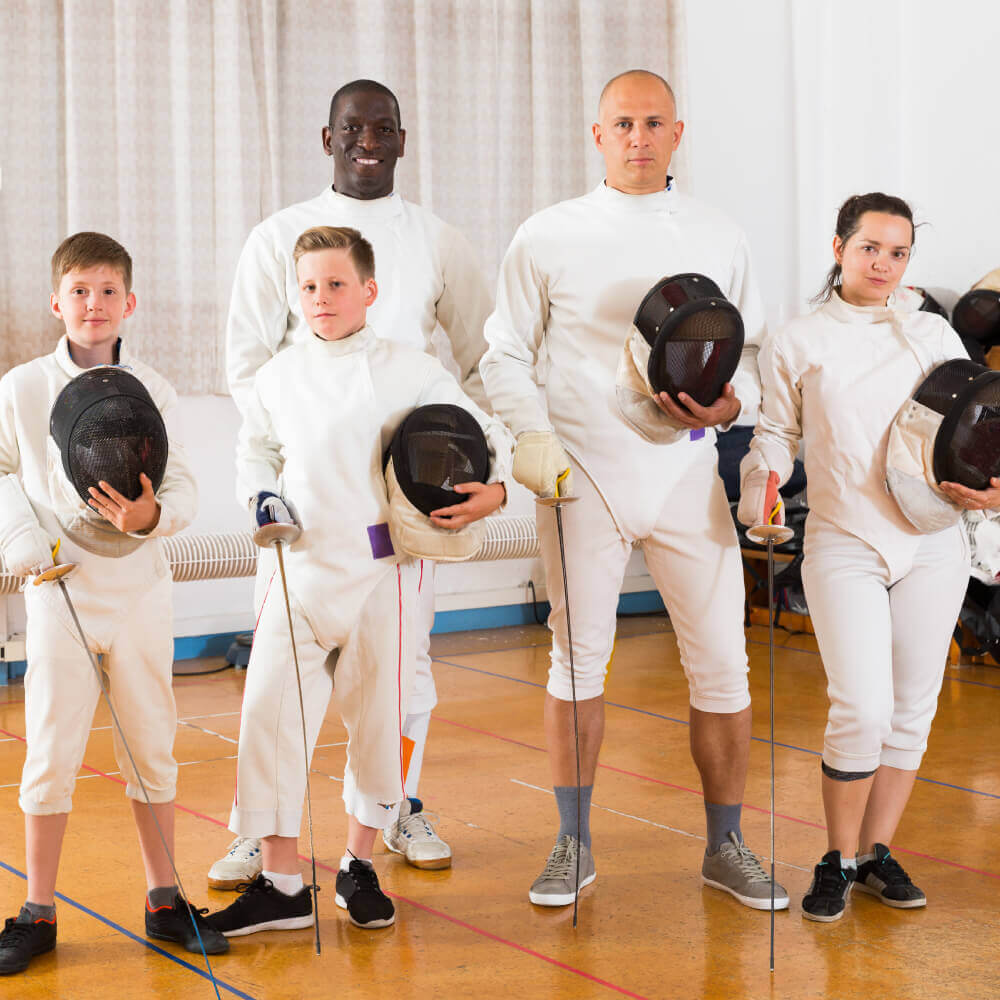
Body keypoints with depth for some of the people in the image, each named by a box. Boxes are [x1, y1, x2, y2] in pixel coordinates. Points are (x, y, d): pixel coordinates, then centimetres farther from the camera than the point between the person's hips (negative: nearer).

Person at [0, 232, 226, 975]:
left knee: (152, 750, 10)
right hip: (61, 590, -1)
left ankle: (165, 901, 23)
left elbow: (183, 484, -3)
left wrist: (150, 515, -24)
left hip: (140, 591, 1)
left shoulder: (151, 389, -1)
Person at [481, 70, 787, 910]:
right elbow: (506, 354, 6)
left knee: (722, 664, 2)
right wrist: (531, 434, -10)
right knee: (578, 660, 5)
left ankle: (726, 846, 17)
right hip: (585, 478, -1)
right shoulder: (548, 238, 2)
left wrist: (731, 403, -9)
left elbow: (755, 351, 12)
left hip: (687, 475, 2)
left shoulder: (721, 239, 7)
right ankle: (574, 843, 19)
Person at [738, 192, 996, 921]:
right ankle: (838, 861, 5)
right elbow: (776, 434, 7)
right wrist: (760, 499, -12)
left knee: (912, 709, 7)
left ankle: (877, 853, 22)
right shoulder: (796, 345, 6)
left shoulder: (932, 335, 9)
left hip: (931, 543, 3)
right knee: (862, 709, -13)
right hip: (843, 546, -3)